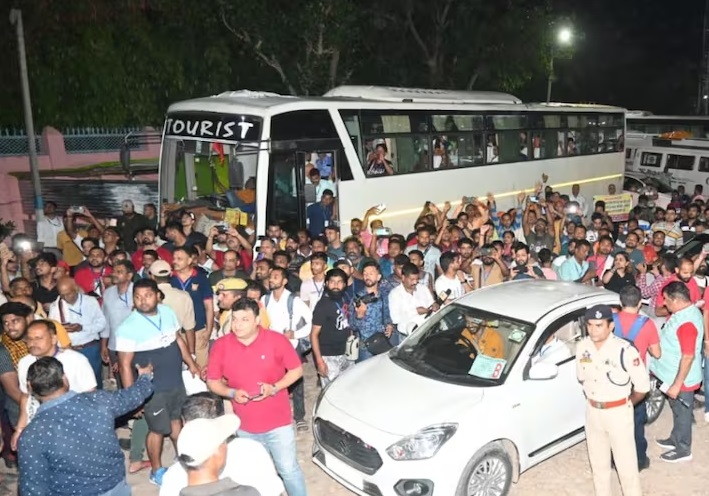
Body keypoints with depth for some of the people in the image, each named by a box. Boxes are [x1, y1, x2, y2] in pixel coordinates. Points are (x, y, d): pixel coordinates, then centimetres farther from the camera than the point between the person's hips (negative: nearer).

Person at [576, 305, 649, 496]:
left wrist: (627, 404, 1)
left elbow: (642, 386, -13)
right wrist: (592, 398, 13)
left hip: (618, 412, -5)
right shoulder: (582, 347, -7)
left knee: (626, 462, 4)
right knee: (598, 460, 20)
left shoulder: (625, 350, -24)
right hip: (592, 411, 5)